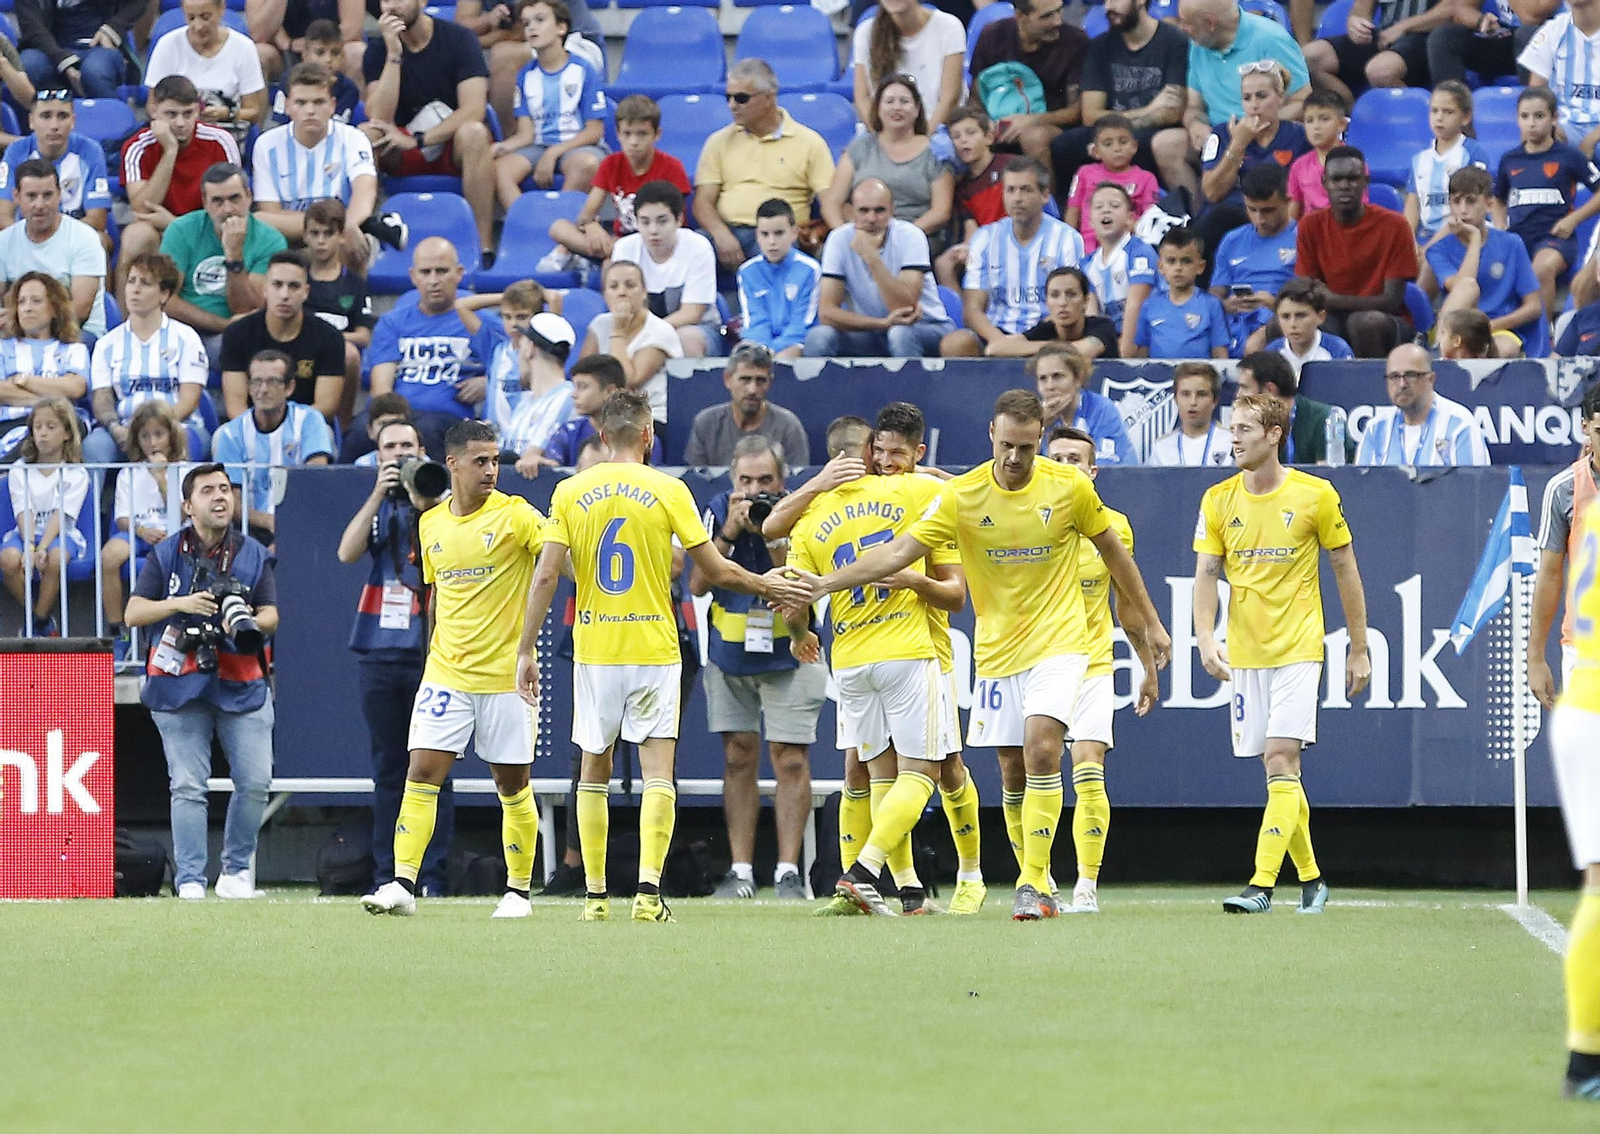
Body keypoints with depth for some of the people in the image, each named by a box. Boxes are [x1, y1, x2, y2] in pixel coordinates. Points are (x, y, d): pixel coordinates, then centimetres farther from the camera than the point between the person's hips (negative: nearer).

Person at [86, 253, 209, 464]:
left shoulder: (185, 338, 11)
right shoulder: (107, 344, 19)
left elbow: (189, 400, 2)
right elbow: (101, 398, 10)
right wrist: (116, 429, -14)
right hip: (123, 429, 2)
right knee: (93, 445, -33)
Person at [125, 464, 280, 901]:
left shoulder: (253, 555, 10)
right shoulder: (165, 554, 5)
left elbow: (270, 615, 4)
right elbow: (133, 613, 0)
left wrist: (248, 622, -19)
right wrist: (180, 604, -16)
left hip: (242, 684, 2)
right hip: (180, 685, -2)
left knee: (255, 782, -5)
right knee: (188, 786, -6)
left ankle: (236, 872, 10)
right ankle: (190, 881, -4)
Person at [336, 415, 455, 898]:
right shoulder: (375, 506, 16)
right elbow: (347, 552, -1)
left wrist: (423, 505, -16)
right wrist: (379, 495, -9)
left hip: (430, 649, -3)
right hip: (380, 650, 3)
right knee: (387, 768, 6)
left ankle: (433, 878, -5)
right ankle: (386, 877, 8)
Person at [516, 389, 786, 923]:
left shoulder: (570, 492, 1)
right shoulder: (669, 491, -3)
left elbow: (545, 577, -4)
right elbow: (717, 571, -1)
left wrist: (526, 650, 2)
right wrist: (764, 585, 18)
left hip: (594, 651, 2)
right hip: (654, 649, -2)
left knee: (594, 771, 13)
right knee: (658, 773, -2)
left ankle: (595, 895, 12)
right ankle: (648, 890, -16)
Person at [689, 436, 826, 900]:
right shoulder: (719, 511, -5)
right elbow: (697, 585, -10)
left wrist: (775, 539, -28)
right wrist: (728, 533, -20)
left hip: (788, 652, -3)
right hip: (729, 653, 3)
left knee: (790, 759, -7)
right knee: (738, 757, 5)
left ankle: (788, 871, -4)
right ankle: (741, 871, 9)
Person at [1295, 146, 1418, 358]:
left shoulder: (1393, 226, -7)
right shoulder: (1311, 226, 2)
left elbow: (1391, 301, -10)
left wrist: (1332, 300, -19)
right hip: (1331, 320, 3)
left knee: (1365, 322, -38)